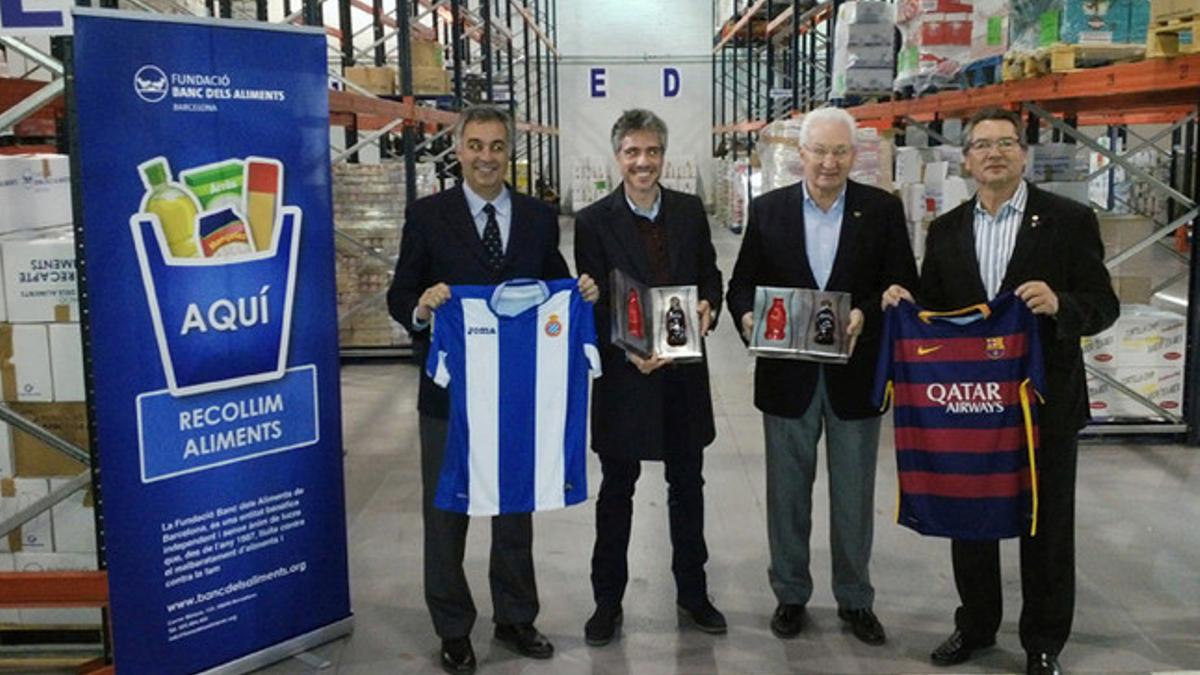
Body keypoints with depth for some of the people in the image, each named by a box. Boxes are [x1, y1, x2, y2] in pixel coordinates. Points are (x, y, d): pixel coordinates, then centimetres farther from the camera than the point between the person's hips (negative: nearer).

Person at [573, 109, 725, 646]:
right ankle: (607, 602, 25)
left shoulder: (690, 210, 4)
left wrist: (708, 308, -10)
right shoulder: (594, 222, -7)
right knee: (616, 492, 10)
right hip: (624, 374, -3)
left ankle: (692, 594, 32)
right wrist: (628, 353, -22)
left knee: (687, 486, 15)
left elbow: (710, 275, 11)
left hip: (685, 372, 3)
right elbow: (592, 306, -8)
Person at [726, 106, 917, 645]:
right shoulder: (768, 209, 2)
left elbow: (904, 285, -2)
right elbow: (742, 282, 4)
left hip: (855, 373, 0)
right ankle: (790, 594, 29)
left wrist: (865, 315, -20)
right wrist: (747, 316, -17)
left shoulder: (883, 210, 0)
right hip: (787, 374, 1)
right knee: (787, 493, 12)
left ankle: (855, 599, 29)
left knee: (854, 495, 11)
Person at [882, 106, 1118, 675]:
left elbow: (1104, 306, -7)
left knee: (1047, 525, 9)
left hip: (1044, 400, -3)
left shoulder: (1068, 221, -5)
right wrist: (907, 302, -10)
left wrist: (1059, 305, -27)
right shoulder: (946, 230, 6)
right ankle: (975, 624, 34)